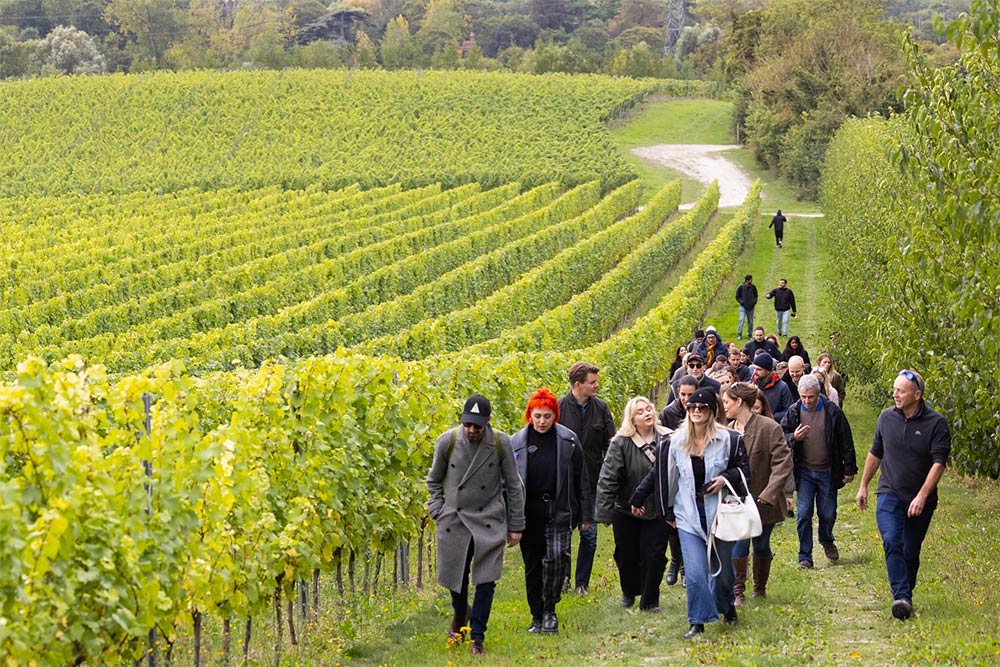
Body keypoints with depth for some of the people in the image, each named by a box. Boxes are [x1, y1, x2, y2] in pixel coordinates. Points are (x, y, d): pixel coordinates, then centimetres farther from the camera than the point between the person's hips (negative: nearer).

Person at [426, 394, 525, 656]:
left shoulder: (501, 443, -9)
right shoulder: (447, 441, -8)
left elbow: (513, 486, 1)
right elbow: (434, 480, 10)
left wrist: (516, 526, 3)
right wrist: (438, 511, 1)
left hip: (489, 521, -1)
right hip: (454, 521, 1)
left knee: (485, 582, -7)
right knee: (455, 578, 8)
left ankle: (477, 638, 4)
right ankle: (460, 615, 40)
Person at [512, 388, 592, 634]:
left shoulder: (568, 440, 1)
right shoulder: (517, 442, 1)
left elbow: (581, 479, 5)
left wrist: (585, 515, 4)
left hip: (559, 511, -1)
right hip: (528, 512, 1)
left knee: (555, 558, -16)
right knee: (532, 565, 8)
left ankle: (549, 610, 2)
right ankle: (537, 616, 20)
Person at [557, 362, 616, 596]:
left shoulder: (600, 408, 3)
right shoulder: (559, 408, -8)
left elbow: (610, 445, 6)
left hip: (592, 482, 3)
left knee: (589, 534, 6)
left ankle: (582, 582, 16)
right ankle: (563, 577, 19)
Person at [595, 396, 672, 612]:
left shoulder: (667, 440, -5)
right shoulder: (621, 443, -13)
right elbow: (608, 479, -14)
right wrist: (605, 512, -17)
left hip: (658, 511, 1)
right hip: (626, 511, -1)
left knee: (654, 555, -2)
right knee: (627, 555, 10)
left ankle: (649, 601, 14)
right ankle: (629, 592, 37)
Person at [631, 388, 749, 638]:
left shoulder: (729, 439, -4)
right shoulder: (676, 442, 3)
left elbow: (745, 468, 4)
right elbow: (660, 475, 14)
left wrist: (726, 478, -15)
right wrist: (638, 499, 21)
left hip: (719, 512, -1)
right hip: (689, 516, 1)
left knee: (722, 568, 12)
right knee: (695, 571, -11)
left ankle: (727, 607, 40)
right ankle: (697, 622, -1)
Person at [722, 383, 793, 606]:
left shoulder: (769, 428, -14)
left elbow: (783, 463, -16)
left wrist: (769, 493, -23)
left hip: (763, 500, -3)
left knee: (761, 545, 10)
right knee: (739, 543, -7)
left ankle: (760, 588, 30)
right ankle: (737, 592, 1)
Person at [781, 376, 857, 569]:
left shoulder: (832, 411, -7)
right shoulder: (794, 412, -4)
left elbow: (846, 442, 0)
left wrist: (849, 470, 1)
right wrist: (793, 438, -19)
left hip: (827, 472, 0)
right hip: (804, 472, 0)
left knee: (828, 514, 9)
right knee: (804, 514, -4)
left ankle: (827, 542, 39)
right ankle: (805, 556, 4)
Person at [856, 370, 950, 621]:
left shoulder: (936, 423, -9)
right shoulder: (886, 417, 3)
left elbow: (939, 463, -14)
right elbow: (875, 454, 17)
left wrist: (921, 497, -22)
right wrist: (863, 486, 19)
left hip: (920, 501, -1)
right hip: (889, 495, 1)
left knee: (911, 552, 8)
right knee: (892, 542, -19)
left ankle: (907, 595, 26)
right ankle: (901, 598, -26)